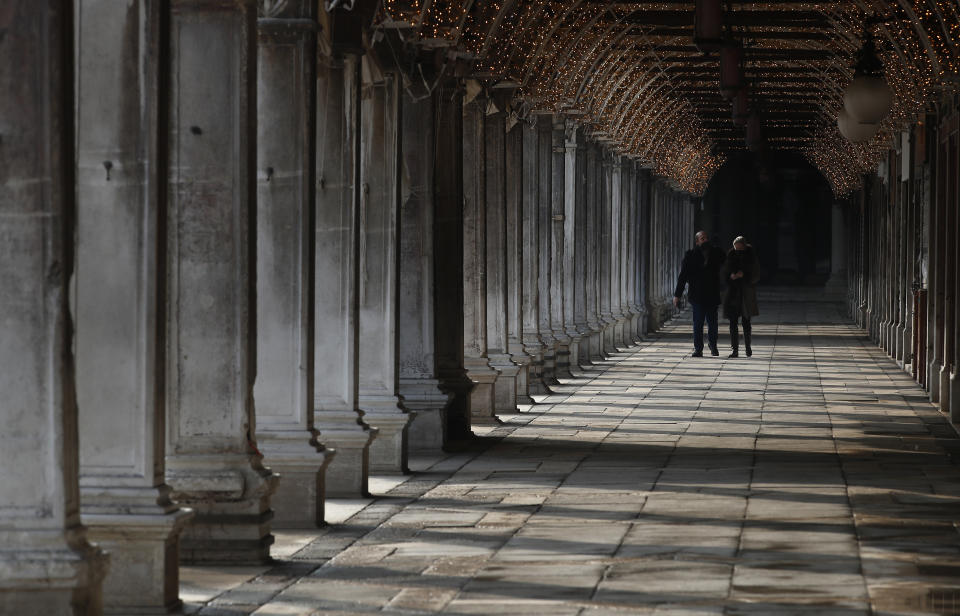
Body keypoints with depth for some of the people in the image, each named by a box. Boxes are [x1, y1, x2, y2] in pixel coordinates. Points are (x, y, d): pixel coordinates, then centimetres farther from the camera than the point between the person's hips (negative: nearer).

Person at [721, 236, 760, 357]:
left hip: (747, 292, -1)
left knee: (746, 321, 6)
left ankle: (747, 347, 25)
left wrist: (744, 274, -21)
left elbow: (756, 275, -5)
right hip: (733, 291, 1)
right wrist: (731, 276, -18)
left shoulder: (751, 256, -3)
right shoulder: (731, 256, 2)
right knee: (733, 322, -4)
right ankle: (735, 350, -3)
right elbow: (725, 273, 4)